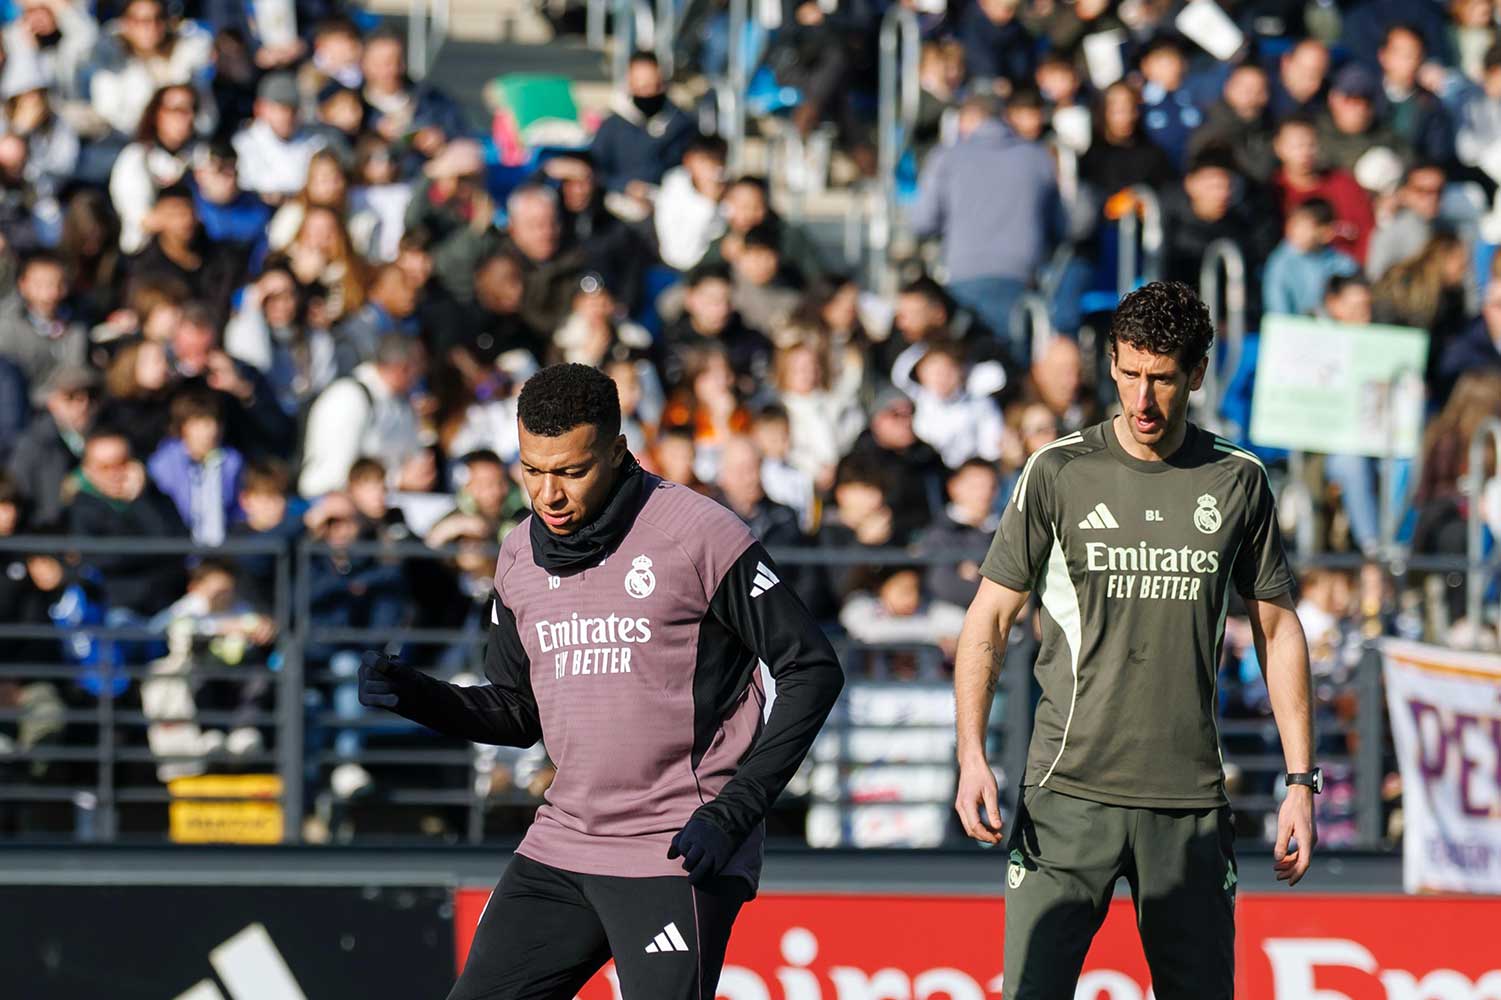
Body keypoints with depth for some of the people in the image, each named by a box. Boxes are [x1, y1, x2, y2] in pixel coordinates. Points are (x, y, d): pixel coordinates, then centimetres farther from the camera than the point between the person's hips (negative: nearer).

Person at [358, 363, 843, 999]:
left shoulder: (699, 535, -12)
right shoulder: (520, 557, 9)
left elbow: (812, 671, -9)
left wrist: (732, 813, -15)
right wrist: (418, 697, -1)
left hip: (679, 854, -7)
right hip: (560, 846, 7)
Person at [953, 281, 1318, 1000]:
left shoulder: (1238, 482, 5)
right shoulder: (1059, 473, 0)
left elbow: (1278, 630, 13)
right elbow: (990, 618, 3)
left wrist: (1301, 780, 7)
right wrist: (972, 755, -10)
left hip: (1190, 801, 2)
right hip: (1070, 789, -2)